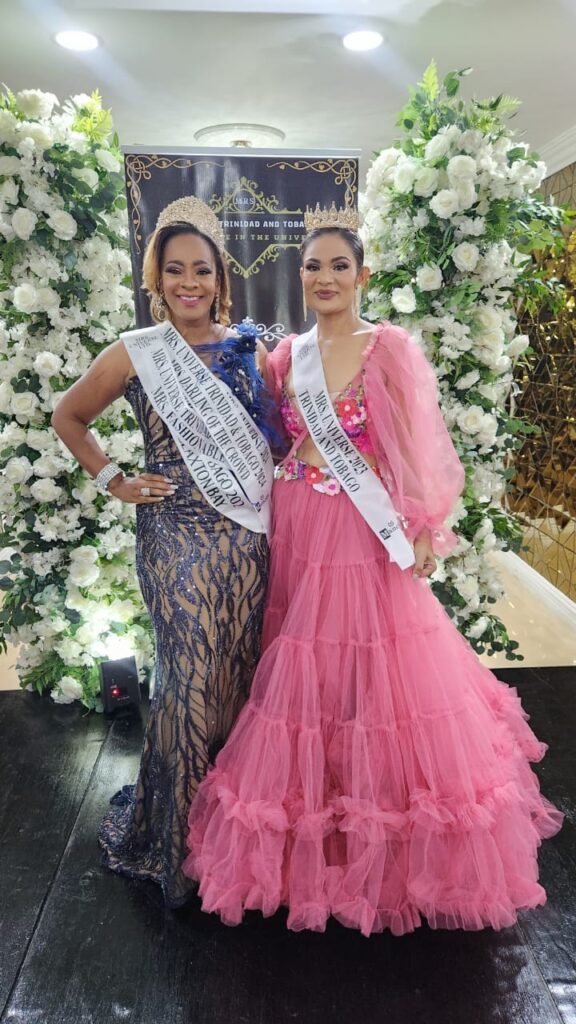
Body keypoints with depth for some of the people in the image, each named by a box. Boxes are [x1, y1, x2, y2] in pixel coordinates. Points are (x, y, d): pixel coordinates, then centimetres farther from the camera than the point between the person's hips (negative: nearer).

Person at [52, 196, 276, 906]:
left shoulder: (245, 347, 7)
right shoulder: (135, 354, -2)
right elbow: (67, 417, 10)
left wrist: (273, 501, 7)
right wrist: (115, 483, 2)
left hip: (248, 533, 4)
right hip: (178, 535, -3)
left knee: (242, 666, 10)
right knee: (192, 676, 1)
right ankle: (176, 836, 26)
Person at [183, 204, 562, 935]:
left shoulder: (390, 349, -5)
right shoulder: (286, 355, 9)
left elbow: (418, 447, -7)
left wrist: (422, 527, -9)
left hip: (367, 538, -4)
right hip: (298, 534, 5)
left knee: (379, 678, 3)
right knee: (302, 673, 12)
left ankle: (387, 858, 27)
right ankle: (307, 842, 34)